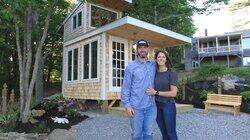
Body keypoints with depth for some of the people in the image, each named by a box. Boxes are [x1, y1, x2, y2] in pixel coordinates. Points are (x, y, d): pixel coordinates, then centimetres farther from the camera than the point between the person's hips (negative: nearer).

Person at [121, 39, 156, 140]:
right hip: (136, 107, -2)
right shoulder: (131, 67, -2)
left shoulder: (154, 65, 7)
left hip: (151, 106, 3)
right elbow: (125, 87, -4)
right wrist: (127, 105, -10)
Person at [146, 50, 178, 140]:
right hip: (156, 105, 4)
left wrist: (156, 92, -16)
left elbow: (173, 93, -14)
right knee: (164, 133, 14)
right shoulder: (154, 73, 4)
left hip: (168, 105, -4)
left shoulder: (172, 73, -8)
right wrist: (151, 92, -4)